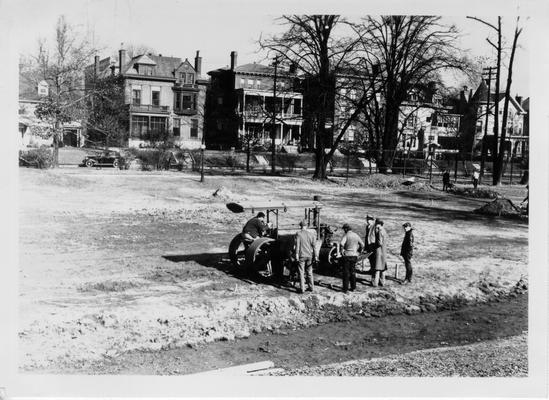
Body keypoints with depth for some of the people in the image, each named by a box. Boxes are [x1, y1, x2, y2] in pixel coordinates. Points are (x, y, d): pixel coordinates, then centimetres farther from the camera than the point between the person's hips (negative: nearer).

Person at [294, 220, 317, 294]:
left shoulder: (298, 233, -7)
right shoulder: (311, 233, 3)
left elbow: (297, 245, -11)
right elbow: (314, 245, 3)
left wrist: (297, 255, -9)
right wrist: (315, 256, 6)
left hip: (302, 255, -4)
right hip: (310, 255, 4)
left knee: (301, 272, 1)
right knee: (309, 272, 14)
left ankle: (302, 289, 1)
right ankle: (311, 287, 18)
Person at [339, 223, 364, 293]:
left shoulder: (346, 235, -12)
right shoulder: (356, 235, 6)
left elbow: (341, 244, -28)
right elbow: (362, 245, 11)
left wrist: (342, 250, -13)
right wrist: (358, 252, 16)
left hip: (346, 255, -5)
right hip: (354, 256, 5)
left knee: (346, 272, 1)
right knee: (352, 271, 17)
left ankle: (345, 289, 2)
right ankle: (353, 287, 19)